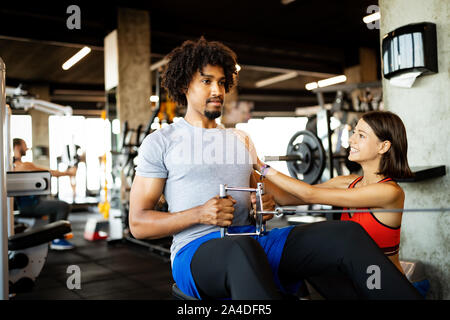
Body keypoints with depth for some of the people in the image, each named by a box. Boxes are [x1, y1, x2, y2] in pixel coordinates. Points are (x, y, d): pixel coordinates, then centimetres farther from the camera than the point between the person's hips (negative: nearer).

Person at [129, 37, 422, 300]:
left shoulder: (240, 139, 24)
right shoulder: (161, 142, 9)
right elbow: (138, 223, 3)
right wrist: (199, 214, -13)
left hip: (254, 240, 5)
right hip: (197, 249, -4)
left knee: (346, 233, -21)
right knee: (242, 249, -43)